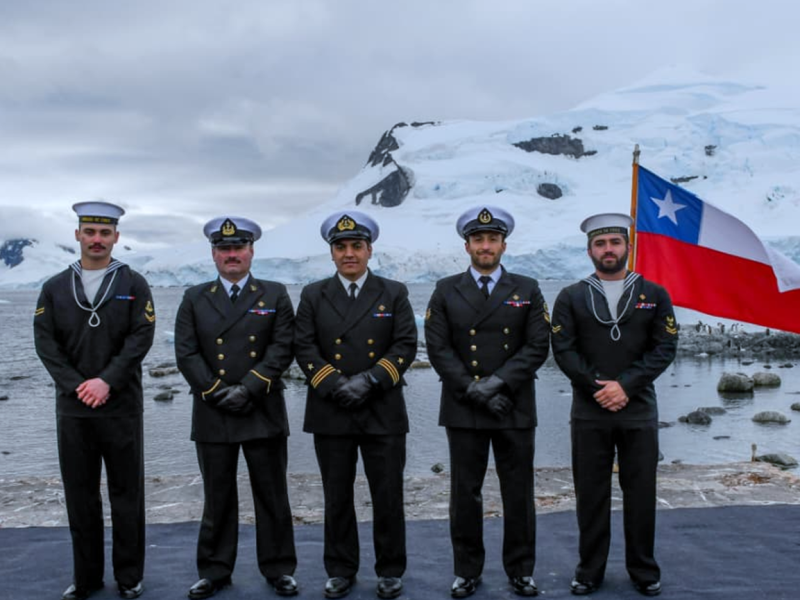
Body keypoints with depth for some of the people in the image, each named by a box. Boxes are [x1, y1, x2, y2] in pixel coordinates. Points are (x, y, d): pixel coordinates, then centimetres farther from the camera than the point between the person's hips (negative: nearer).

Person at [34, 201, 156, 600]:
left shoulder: (133, 285, 2)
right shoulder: (54, 288, 8)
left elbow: (141, 338, -7)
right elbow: (45, 343, 1)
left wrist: (107, 382, -16)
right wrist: (77, 385, -11)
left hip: (122, 407, -2)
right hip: (72, 407, 2)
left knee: (126, 493, 5)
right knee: (80, 494, 9)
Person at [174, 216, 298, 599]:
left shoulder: (275, 295, 5)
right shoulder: (194, 299, 8)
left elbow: (282, 348, -5)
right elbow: (186, 354, 0)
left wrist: (248, 388, -14)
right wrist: (218, 392, -11)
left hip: (264, 413, -1)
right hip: (212, 414, 1)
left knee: (272, 495, 6)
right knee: (217, 497, 9)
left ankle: (278, 568, 18)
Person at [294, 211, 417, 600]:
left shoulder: (394, 293, 5)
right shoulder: (313, 296, 6)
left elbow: (406, 346, -3)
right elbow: (304, 348, -1)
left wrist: (370, 380, -15)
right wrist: (335, 384, -14)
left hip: (383, 413, 0)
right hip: (331, 413, 1)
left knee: (388, 496, 5)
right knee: (337, 497, 9)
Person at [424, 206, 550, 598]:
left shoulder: (527, 290, 6)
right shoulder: (446, 291, 4)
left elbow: (537, 347, -2)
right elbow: (438, 349, -3)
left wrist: (498, 383, -14)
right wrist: (474, 390, -13)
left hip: (516, 409, 0)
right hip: (463, 410, 0)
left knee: (518, 493, 7)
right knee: (465, 493, 6)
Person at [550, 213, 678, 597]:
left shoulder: (655, 295, 5)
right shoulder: (570, 298, 5)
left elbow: (665, 349, -2)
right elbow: (564, 351, -2)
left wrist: (625, 385, -13)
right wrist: (599, 388, -12)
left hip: (639, 411, 0)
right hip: (588, 413, 0)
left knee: (640, 494, 7)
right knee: (591, 494, 6)